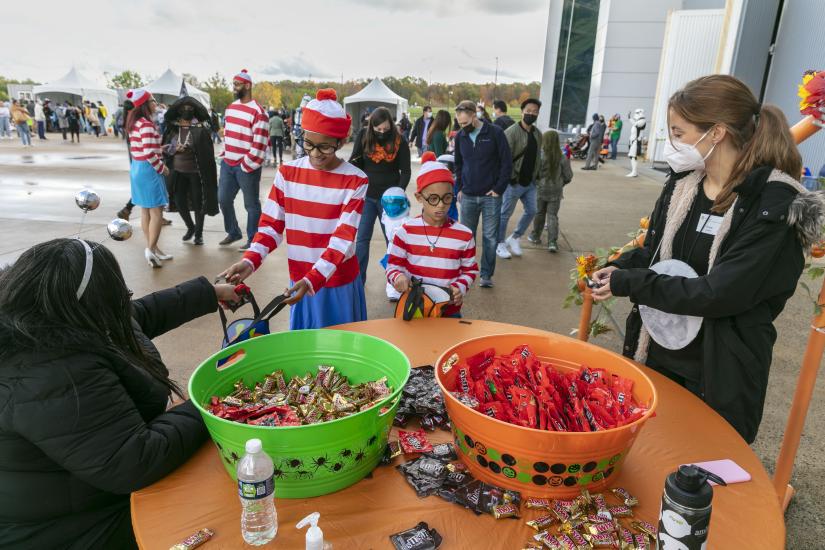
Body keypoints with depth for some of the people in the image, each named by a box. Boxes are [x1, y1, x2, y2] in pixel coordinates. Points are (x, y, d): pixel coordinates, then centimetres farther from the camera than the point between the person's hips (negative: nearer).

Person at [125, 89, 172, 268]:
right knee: (156, 212, -6)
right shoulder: (147, 124, -17)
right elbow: (150, 154, -22)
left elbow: (142, 149, 13)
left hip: (136, 168, 9)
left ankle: (152, 248, 21)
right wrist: (162, 169, -9)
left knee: (145, 211, 13)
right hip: (148, 170, -9)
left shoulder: (134, 122, 11)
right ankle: (151, 248, -11)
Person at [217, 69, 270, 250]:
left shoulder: (258, 112, -14)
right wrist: (225, 153, 14)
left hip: (247, 166, -8)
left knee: (251, 204, 3)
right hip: (227, 163, 8)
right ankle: (233, 232, 30)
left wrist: (247, 165, -15)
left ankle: (253, 240, 14)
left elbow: (260, 144, -17)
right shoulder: (230, 107, 12)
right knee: (223, 199, 13)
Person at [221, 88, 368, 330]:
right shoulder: (287, 172, -2)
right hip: (299, 279, 3)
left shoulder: (355, 181, -12)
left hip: (339, 282, -2)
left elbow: (343, 239, -18)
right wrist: (249, 261, -18)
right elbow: (271, 224, -1)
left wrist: (313, 279, -29)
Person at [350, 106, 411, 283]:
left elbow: (405, 171, -6)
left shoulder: (399, 141, -8)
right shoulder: (363, 135, -5)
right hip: (366, 196, 1)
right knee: (362, 238, 4)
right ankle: (358, 278, 15)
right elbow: (354, 162, 4)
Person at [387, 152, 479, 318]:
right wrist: (398, 277, -21)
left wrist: (460, 287, -12)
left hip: (449, 311, 1)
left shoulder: (464, 235, -6)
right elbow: (393, 265, 1)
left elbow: (470, 270, 6)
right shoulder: (406, 231, -8)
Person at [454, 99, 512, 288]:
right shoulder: (460, 136, 4)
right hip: (468, 196, 3)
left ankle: (486, 274, 16)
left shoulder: (495, 133, -8)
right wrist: (459, 188, 7)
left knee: (490, 237, 4)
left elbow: (507, 162, -6)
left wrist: (499, 189, -10)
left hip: (491, 196, -3)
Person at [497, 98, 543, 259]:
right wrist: (511, 178, -20)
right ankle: (500, 244, 19)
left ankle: (514, 238, 27)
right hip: (514, 183, -7)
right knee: (505, 214, 4)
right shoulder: (512, 132, -15)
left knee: (531, 211, 11)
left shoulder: (538, 134, 8)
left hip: (530, 183, 7)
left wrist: (536, 175, 11)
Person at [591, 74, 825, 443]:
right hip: (656, 354, 6)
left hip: (719, 375, -5)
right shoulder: (682, 184, 1)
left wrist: (629, 283, -20)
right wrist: (621, 268, -8)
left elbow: (719, 295, -23)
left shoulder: (775, 207, -18)